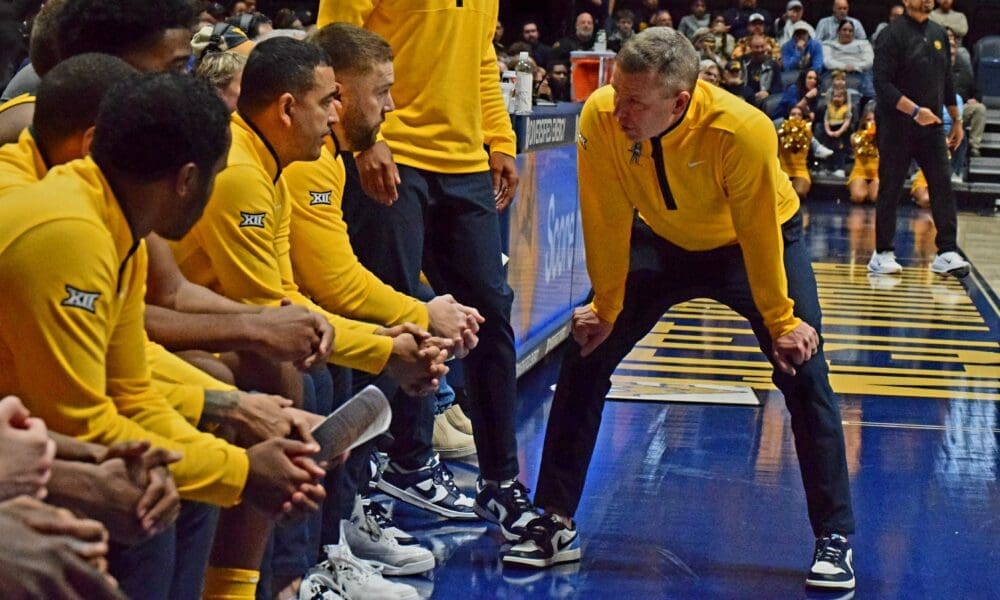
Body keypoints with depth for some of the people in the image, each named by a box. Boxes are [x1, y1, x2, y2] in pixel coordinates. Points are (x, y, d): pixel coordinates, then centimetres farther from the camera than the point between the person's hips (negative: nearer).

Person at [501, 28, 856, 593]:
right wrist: (605, 309, -9)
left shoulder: (742, 131, -38)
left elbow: (759, 235, -25)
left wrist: (781, 322, -16)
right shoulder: (600, 118, -30)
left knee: (803, 373, -11)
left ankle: (835, 539, 4)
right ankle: (556, 523, 5)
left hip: (756, 242, -3)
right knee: (587, 353, -6)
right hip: (663, 240, 3)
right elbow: (608, 221, -17)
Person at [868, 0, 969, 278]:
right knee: (890, 189, 2)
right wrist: (914, 110, -24)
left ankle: (947, 253, -4)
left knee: (943, 185, -4)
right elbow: (882, 84, -16)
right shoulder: (893, 34, -9)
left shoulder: (939, 33, 11)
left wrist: (956, 120, 18)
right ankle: (883, 253, 12)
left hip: (932, 125, 5)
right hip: (896, 127, -5)